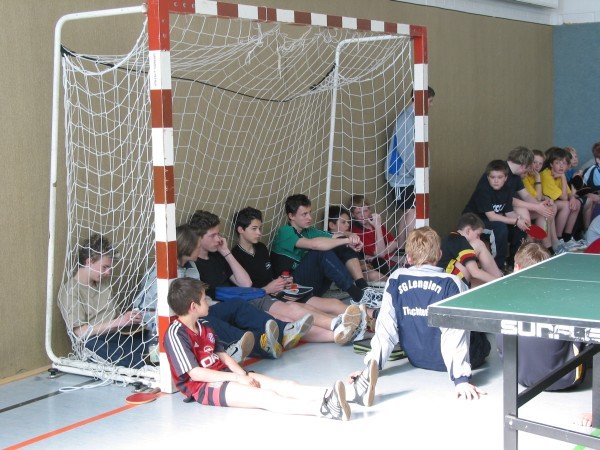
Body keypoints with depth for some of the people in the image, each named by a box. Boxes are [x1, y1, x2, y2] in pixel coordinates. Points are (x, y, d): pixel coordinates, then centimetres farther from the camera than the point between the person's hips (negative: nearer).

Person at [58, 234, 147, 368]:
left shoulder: (104, 284, 20)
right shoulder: (70, 290, -4)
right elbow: (80, 332, -12)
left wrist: (127, 318, -1)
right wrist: (116, 323, -17)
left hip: (114, 337, 7)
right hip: (93, 343, -7)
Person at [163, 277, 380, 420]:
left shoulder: (203, 326, 16)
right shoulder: (176, 334, -13)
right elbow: (194, 373, -19)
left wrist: (243, 374, -5)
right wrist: (236, 378, -18)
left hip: (223, 375, 8)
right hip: (202, 387, -8)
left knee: (282, 385, -12)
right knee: (262, 396, -32)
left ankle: (352, 392, -29)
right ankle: (323, 409, -56)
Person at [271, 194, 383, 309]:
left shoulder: (308, 231, 17)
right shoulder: (285, 232, -9)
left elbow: (335, 236, 7)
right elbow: (314, 244, -26)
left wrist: (351, 236, -16)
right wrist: (347, 240, -22)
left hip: (314, 285, 8)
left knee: (343, 245, -3)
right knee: (322, 251, -29)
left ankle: (363, 287, -18)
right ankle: (357, 295, -32)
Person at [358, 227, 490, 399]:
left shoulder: (396, 280, -12)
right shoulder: (451, 283, -20)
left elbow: (385, 326, -13)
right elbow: (456, 334, -26)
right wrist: (461, 379, -28)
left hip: (416, 359, 3)